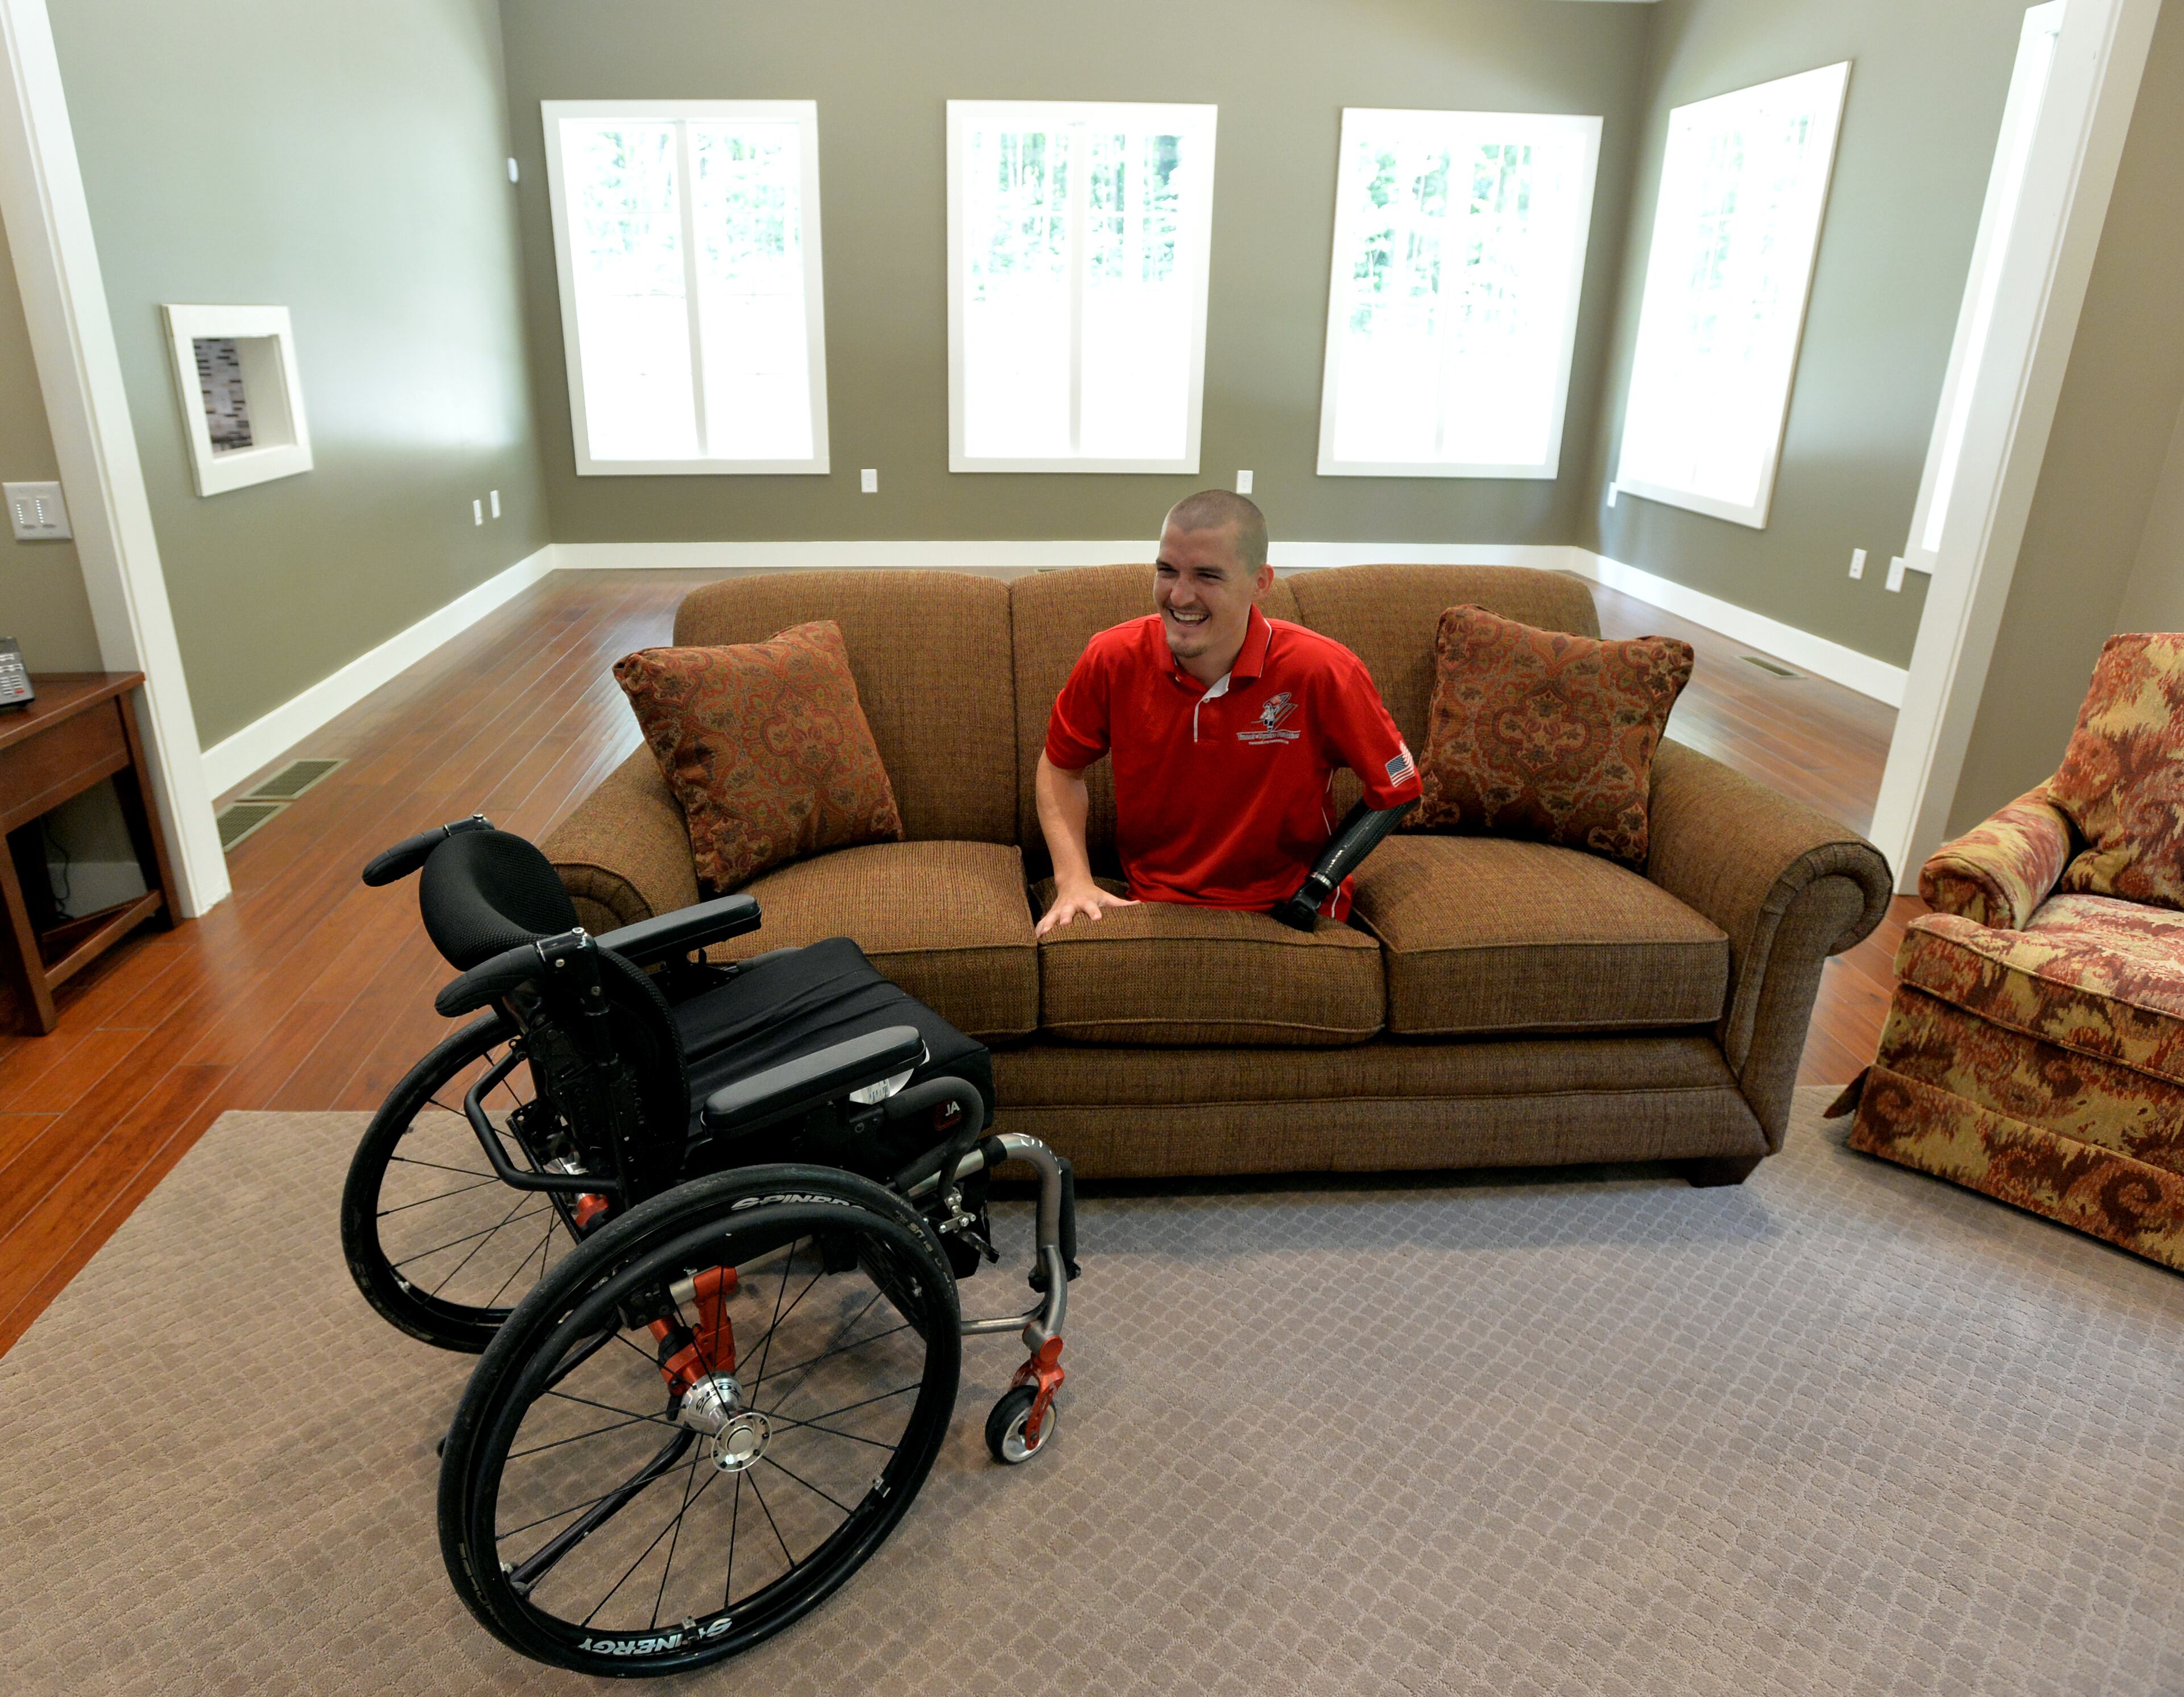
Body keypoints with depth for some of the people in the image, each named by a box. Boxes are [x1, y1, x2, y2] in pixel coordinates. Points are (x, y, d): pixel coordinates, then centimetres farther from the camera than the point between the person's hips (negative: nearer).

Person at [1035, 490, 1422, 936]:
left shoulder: (1323, 673, -19)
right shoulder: (1113, 659, -12)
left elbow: (1396, 791, -4)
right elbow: (1060, 767, 5)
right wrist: (1074, 881, -7)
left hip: (1291, 920, 0)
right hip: (1153, 907, 0)